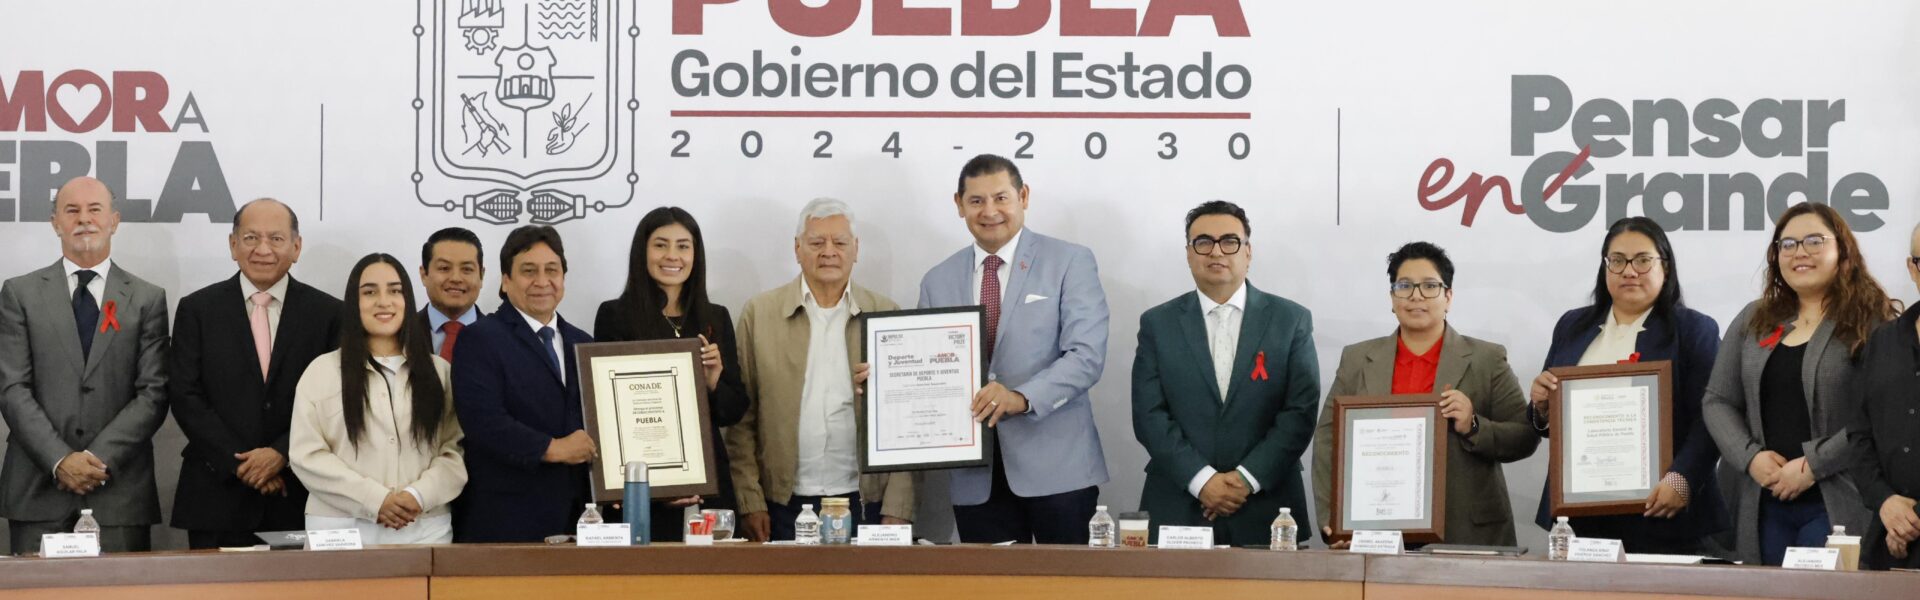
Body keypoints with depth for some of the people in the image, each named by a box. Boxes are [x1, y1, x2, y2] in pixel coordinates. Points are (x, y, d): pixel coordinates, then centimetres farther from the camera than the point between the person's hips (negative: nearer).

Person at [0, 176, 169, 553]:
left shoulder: (148, 299, 8)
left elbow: (153, 394, 2)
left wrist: (101, 458, -10)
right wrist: (60, 461, -10)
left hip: (120, 493, 0)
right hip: (38, 493, 0)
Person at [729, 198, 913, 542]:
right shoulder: (759, 314, 4)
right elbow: (741, 420, 3)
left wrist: (897, 511, -4)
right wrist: (750, 502, -3)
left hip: (865, 504, 0)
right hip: (783, 507, 0)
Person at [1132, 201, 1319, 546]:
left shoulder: (1292, 320, 5)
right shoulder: (1158, 324, 6)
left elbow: (1301, 412, -2)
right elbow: (1149, 416, -1)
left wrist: (1248, 478, -12)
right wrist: (1202, 480, -12)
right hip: (1177, 510, 1)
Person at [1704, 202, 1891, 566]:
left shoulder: (1870, 323, -4)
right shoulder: (1754, 321, 14)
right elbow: (1718, 401, 12)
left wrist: (1812, 466, -15)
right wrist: (1751, 457, -5)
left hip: (1837, 505, -5)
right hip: (1765, 505, 5)